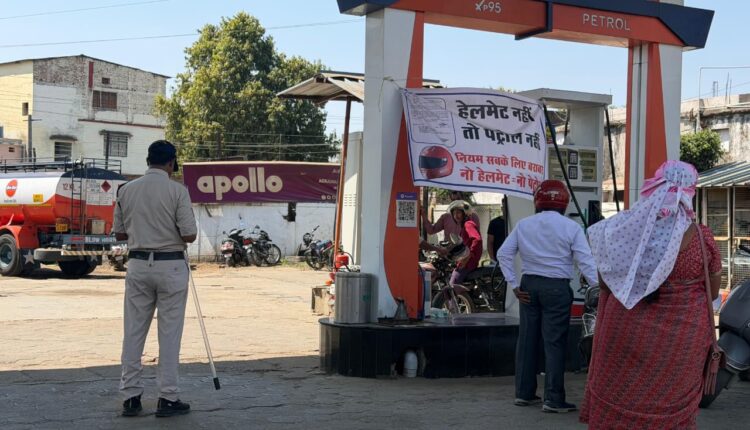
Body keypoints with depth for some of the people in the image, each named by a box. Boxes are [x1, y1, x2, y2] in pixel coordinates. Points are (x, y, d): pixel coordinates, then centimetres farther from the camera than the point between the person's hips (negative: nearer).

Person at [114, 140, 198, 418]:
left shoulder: (126, 190, 4)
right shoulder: (177, 191, -9)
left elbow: (119, 233, 10)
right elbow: (189, 235, -11)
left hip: (138, 265, 4)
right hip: (170, 265, -4)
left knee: (133, 332, 9)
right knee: (169, 333, 2)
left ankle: (130, 397, 12)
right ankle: (167, 399, 5)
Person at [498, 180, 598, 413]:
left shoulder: (523, 225, 5)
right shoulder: (571, 227, -6)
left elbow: (503, 254, 3)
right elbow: (585, 261, -10)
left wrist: (514, 285, 5)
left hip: (529, 285, 4)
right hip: (557, 287, -4)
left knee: (527, 338, 12)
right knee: (555, 342, -1)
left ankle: (524, 392, 20)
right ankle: (553, 399, 0)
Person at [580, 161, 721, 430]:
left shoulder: (626, 231, -12)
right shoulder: (702, 238, -13)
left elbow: (606, 284, -1)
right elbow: (713, 291, 0)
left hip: (629, 331, 0)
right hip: (682, 337, 0)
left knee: (617, 402, 13)